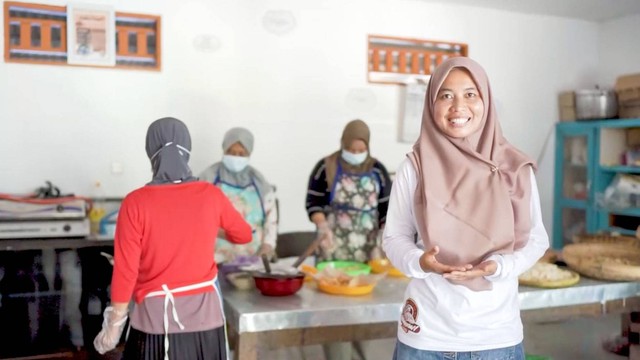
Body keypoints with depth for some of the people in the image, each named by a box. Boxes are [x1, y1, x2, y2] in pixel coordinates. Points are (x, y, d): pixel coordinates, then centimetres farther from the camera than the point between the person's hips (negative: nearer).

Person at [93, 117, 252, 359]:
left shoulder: (136, 203, -13)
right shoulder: (211, 196, -5)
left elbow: (125, 271, -11)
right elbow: (244, 235, 13)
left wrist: (114, 325, 2)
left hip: (157, 317, -2)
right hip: (205, 314, 3)